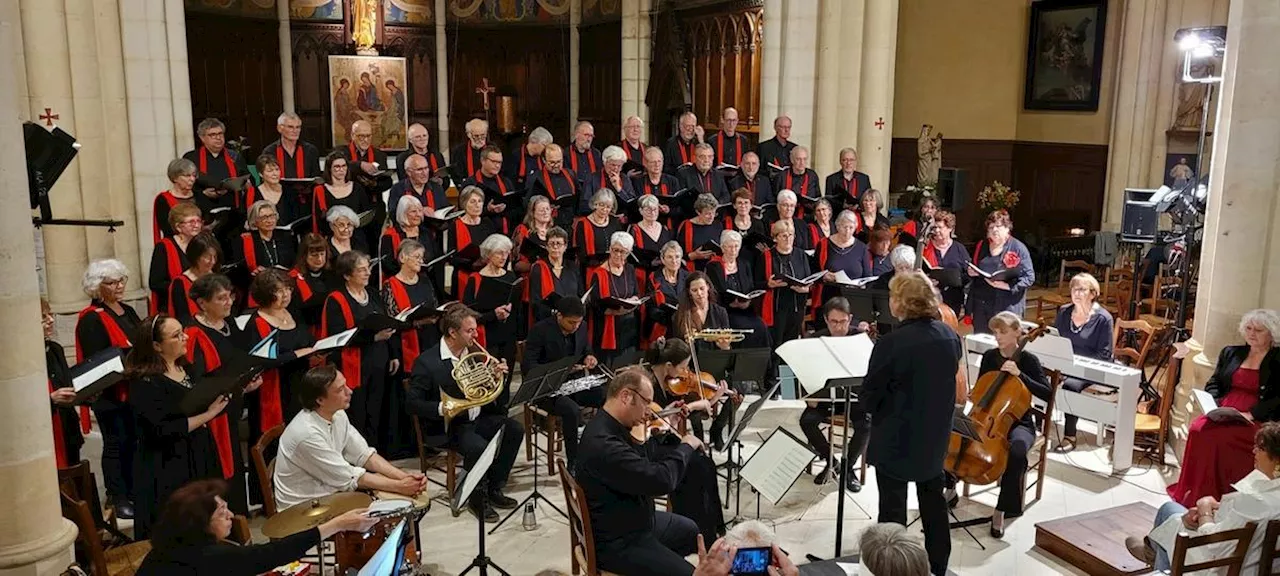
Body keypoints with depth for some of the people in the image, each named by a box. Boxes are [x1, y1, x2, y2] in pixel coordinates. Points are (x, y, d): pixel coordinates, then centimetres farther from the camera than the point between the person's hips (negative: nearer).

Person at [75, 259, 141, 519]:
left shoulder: (128, 312, 12)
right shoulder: (91, 319, -11)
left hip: (135, 390, 7)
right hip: (110, 393, -7)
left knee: (134, 442, 14)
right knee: (116, 444, 2)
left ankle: (133, 491, 27)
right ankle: (117, 497, 12)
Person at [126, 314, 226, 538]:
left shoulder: (185, 368, 7)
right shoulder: (145, 383, -16)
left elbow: (203, 401, 17)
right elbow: (162, 431, -22)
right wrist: (207, 415, -19)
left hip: (200, 459, 7)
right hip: (168, 472, -7)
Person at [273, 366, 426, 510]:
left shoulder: (337, 415, -4)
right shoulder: (307, 433, -29)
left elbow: (365, 455, 0)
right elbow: (350, 478, -22)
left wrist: (404, 477, -14)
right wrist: (399, 486, -19)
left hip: (330, 490, 8)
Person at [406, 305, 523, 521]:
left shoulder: (475, 352, 6)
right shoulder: (427, 362, -12)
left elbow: (500, 401, 13)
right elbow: (413, 404, -13)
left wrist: (498, 378, -9)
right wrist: (441, 408, -28)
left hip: (478, 417, 7)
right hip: (448, 425, -6)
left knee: (514, 429, -15)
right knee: (479, 447, -32)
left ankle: (494, 489, -1)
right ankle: (477, 498, -6)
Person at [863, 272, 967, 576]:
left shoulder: (891, 343, -22)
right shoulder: (950, 336, -3)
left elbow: (868, 399, -15)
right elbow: (958, 388, 9)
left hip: (897, 439, -6)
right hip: (936, 436, 6)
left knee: (893, 507, 7)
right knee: (934, 500, 21)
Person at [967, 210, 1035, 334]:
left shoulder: (1018, 248, -3)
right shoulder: (981, 246, 13)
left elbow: (1029, 277, -7)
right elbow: (973, 270, 26)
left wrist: (1007, 285, -20)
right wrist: (971, 272, 2)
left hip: (1007, 306, -5)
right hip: (981, 304, 5)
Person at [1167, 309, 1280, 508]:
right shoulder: (1230, 352, 18)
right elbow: (1213, 383, 17)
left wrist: (1251, 414, -19)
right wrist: (1214, 405, -3)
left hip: (1257, 421, -4)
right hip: (1223, 413, 5)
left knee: (1220, 437, -32)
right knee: (1198, 429, -26)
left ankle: (1214, 498, -22)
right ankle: (1190, 492, -19)